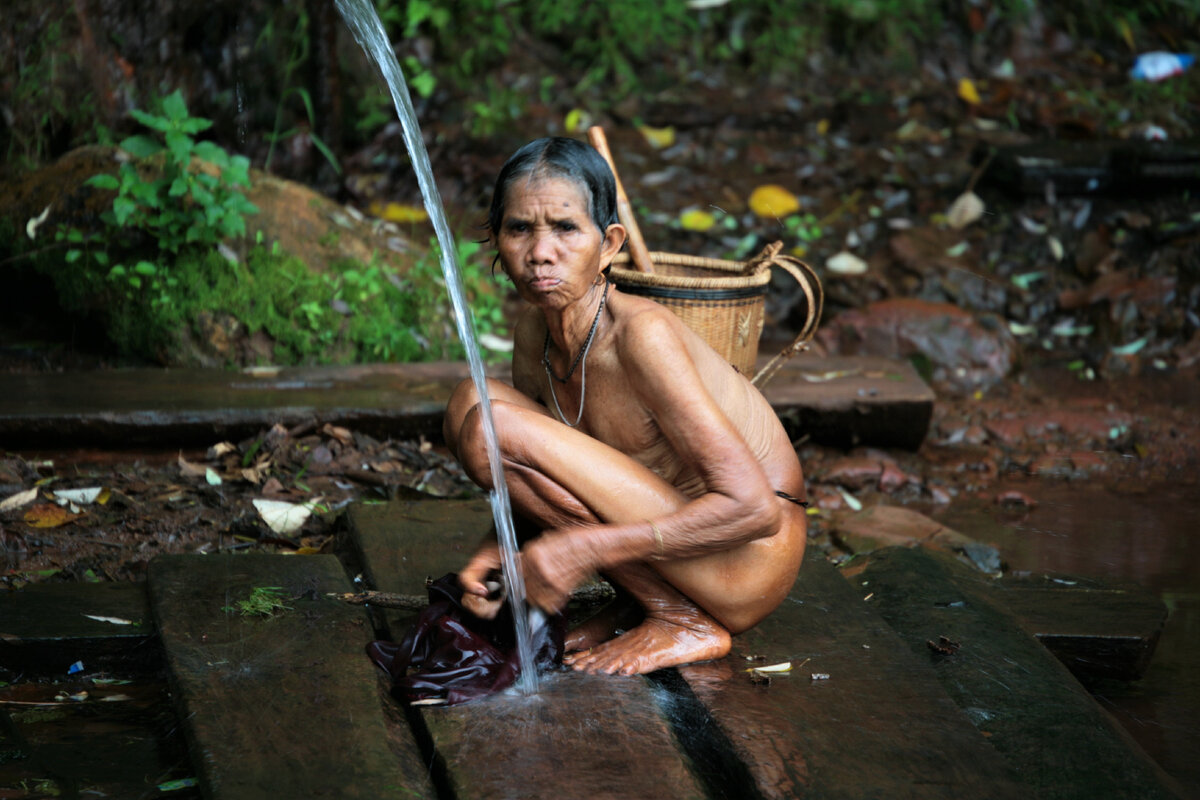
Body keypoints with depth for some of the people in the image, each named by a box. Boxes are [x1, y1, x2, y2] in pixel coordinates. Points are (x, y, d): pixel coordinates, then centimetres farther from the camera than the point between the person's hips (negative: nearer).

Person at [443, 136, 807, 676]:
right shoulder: (532, 337, -1)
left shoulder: (641, 334, -24)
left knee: (491, 425, -20)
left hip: (748, 560, -8)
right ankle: (635, 602, 5)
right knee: (473, 403, -1)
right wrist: (500, 552, -11)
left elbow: (752, 508, -26)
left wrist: (584, 549, -26)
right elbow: (547, 489, 11)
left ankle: (683, 623, -9)